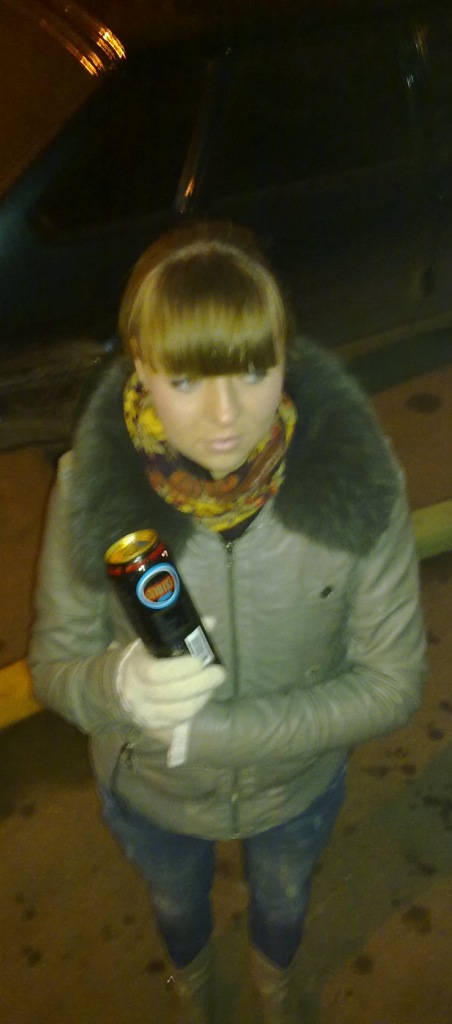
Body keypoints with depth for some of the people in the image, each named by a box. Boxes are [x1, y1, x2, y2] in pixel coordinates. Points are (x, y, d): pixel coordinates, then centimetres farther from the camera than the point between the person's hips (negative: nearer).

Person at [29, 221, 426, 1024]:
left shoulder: (358, 475, -32)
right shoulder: (93, 487, -30)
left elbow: (391, 681, -23)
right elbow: (54, 666, -17)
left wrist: (211, 727, -30)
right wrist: (120, 682, -41)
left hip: (300, 784, 0)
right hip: (151, 796, 0)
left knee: (283, 904, 35)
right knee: (177, 908, 34)